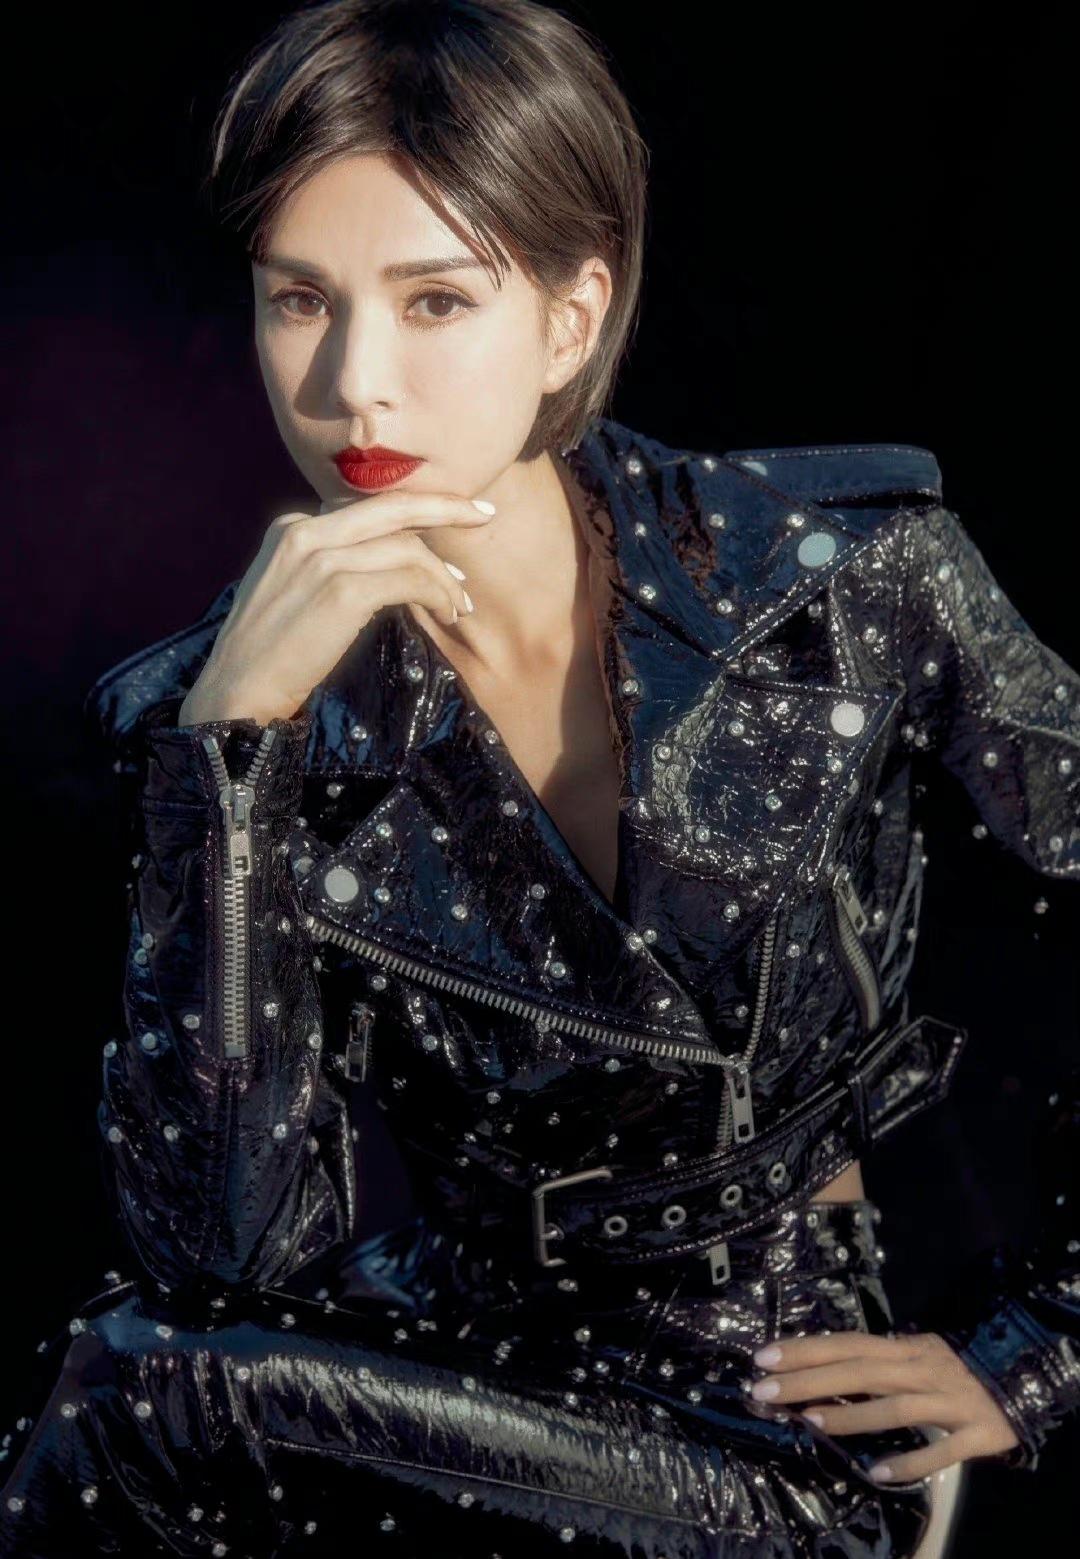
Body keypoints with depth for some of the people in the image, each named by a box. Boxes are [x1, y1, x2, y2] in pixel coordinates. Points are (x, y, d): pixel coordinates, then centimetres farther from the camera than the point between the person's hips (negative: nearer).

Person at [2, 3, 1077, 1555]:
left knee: (148, 1393, -24)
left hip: (818, 1407, -2)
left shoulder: (861, 569, -10)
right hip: (479, 1336, 2)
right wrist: (230, 735, -24)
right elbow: (235, 1250, -18)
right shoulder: (219, 708, -7)